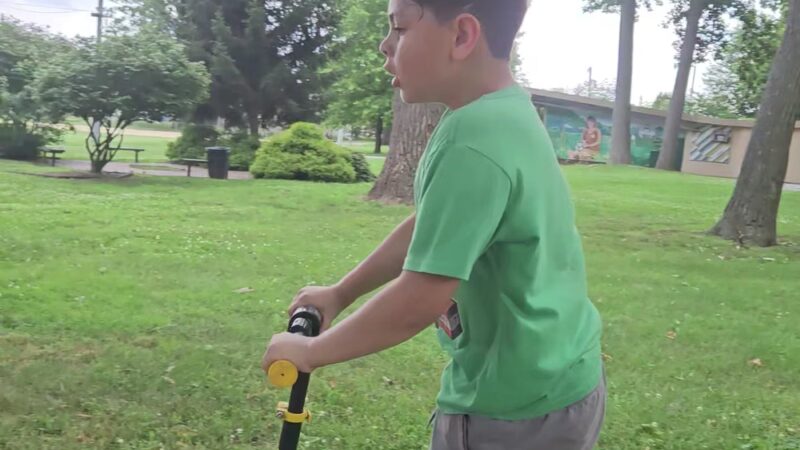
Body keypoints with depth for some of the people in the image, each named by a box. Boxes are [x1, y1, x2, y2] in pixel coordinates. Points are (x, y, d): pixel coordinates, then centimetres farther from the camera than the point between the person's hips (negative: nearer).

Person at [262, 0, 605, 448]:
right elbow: (429, 229, 12)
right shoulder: (506, 113, 3)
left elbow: (420, 299, -25)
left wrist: (310, 350, -11)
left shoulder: (475, 138, -27)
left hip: (516, 405, -8)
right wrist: (340, 293, 16)